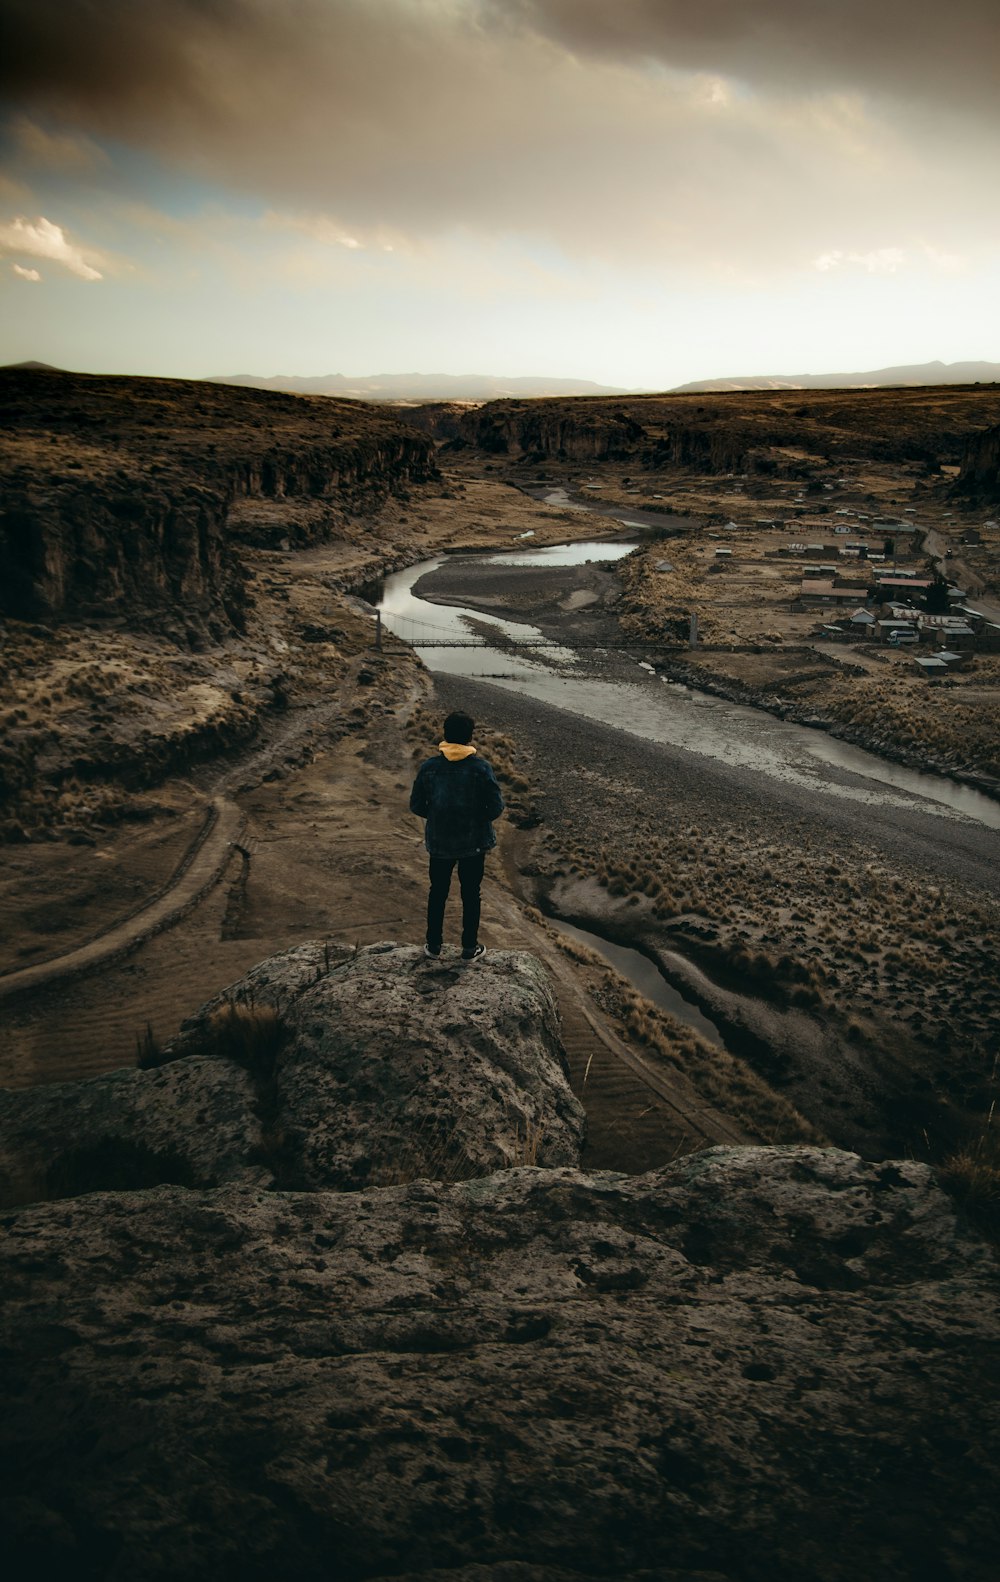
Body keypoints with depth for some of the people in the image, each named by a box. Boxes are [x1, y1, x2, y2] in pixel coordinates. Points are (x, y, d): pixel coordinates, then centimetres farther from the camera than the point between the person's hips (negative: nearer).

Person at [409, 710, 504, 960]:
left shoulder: (429, 767, -11)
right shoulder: (481, 768, -17)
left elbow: (416, 805, -4)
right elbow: (496, 807, -14)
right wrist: (479, 818, 6)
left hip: (439, 843, 2)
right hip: (474, 843, -1)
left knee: (437, 892, 18)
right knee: (470, 894, 14)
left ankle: (434, 944, 28)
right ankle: (470, 948, 23)